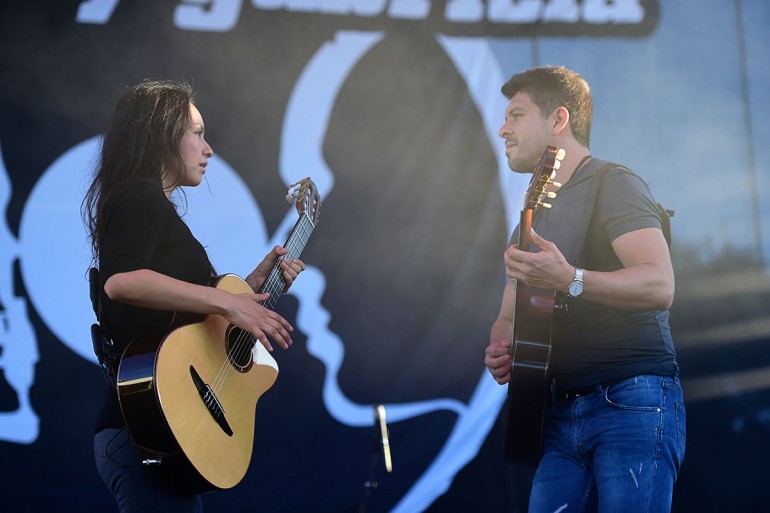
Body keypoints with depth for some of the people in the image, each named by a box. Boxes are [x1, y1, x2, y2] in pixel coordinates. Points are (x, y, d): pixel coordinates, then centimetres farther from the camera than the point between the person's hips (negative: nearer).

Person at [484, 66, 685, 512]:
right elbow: (510, 317, 26)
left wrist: (570, 280, -33)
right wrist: (502, 351, 1)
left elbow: (660, 286, -18)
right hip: (561, 412, 8)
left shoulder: (612, 185, -3)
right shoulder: (534, 216, 24)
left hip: (632, 404, -8)